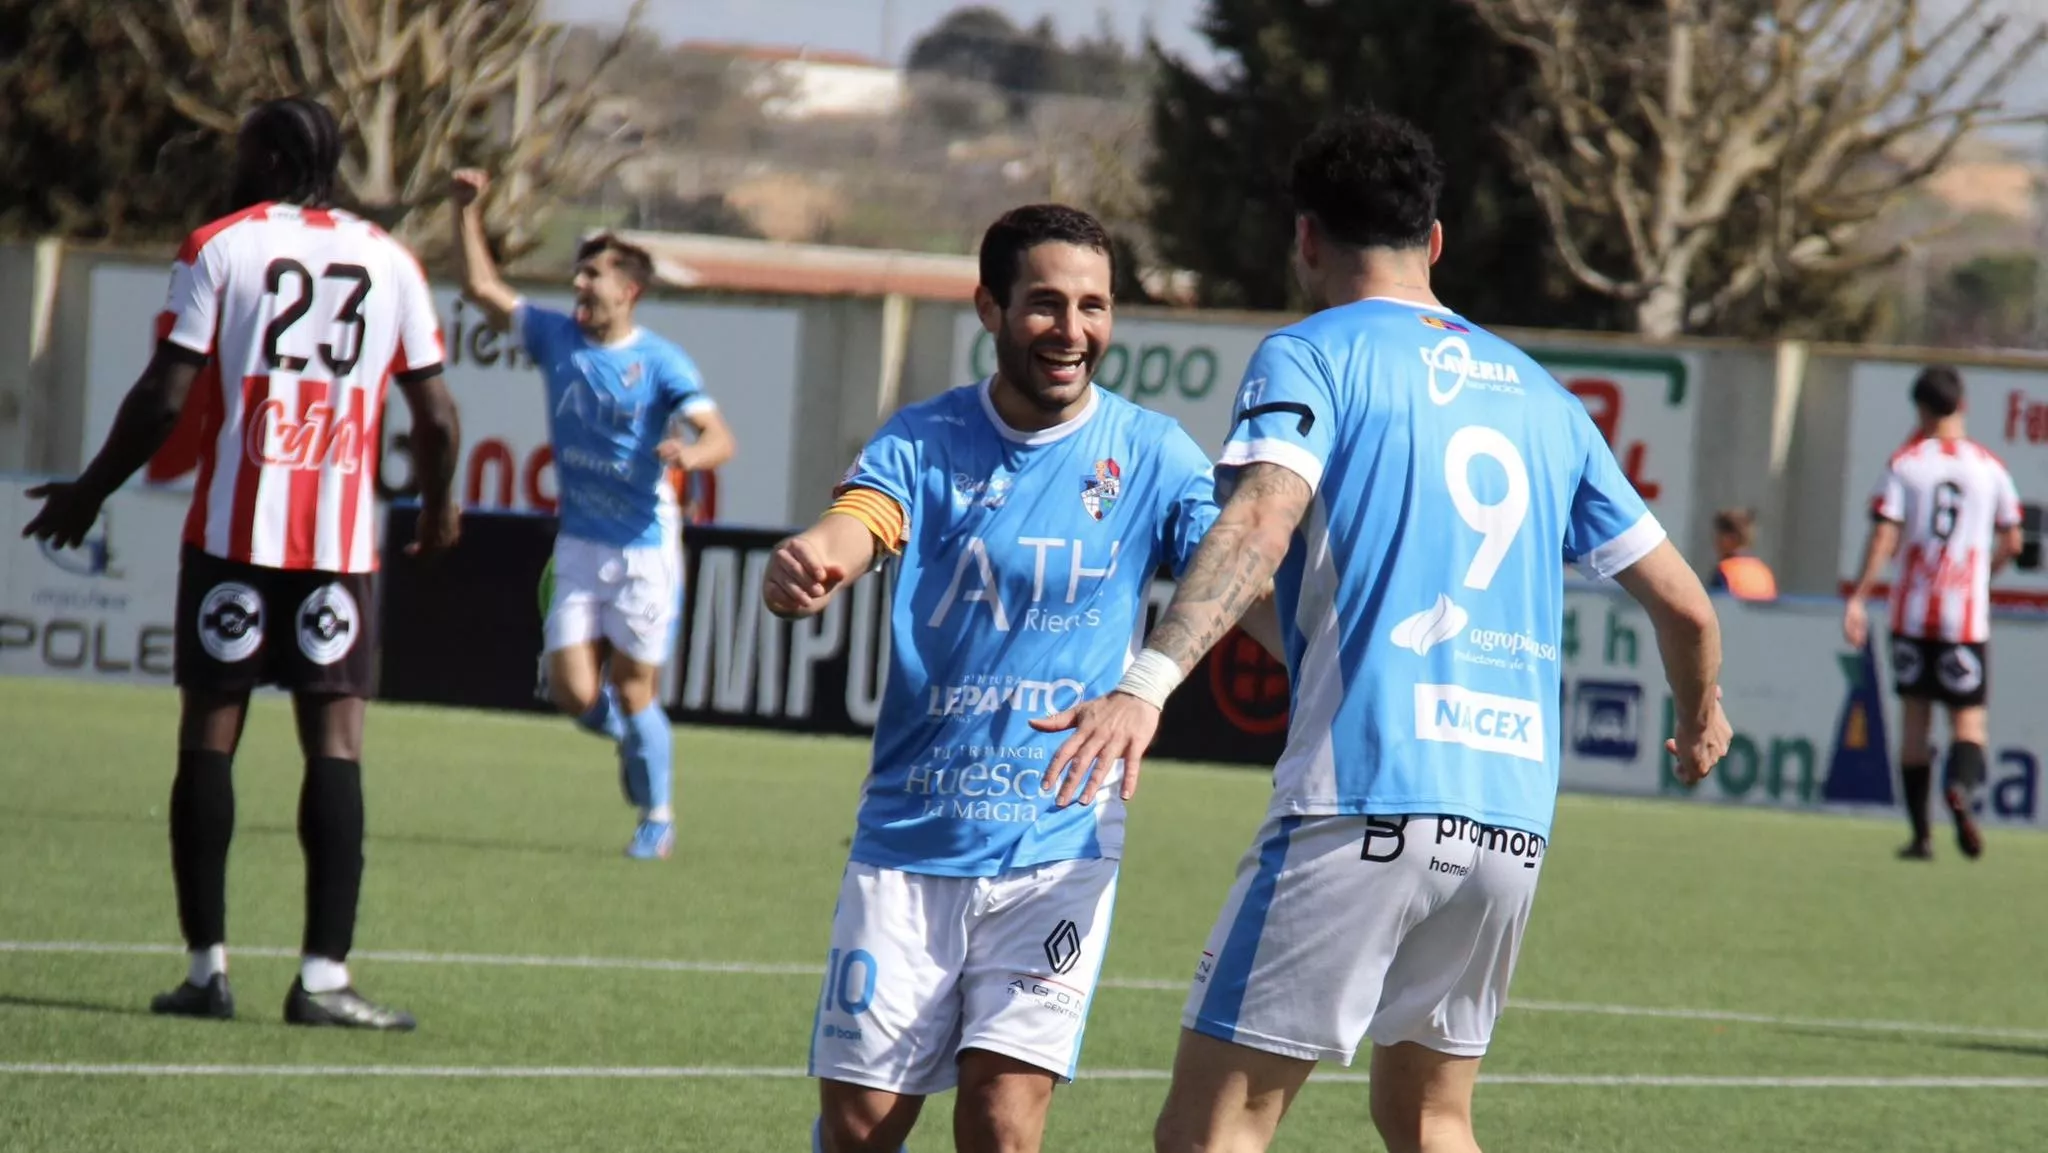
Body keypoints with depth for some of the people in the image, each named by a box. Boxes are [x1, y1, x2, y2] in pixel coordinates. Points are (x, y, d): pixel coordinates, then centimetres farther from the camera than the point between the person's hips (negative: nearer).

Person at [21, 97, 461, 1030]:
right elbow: (435, 414, 9)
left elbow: (165, 398, -4)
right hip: (343, 534, 1)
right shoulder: (388, 262, 8)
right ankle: (323, 976, -10)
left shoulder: (218, 249, 0)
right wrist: (438, 505, 27)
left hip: (233, 530, -1)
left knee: (210, 733, 5)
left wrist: (88, 493, 8)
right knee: (336, 741, -2)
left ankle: (208, 966, 5)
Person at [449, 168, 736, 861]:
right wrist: (468, 213, -1)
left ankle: (658, 817, 18)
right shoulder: (556, 337, 4)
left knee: (634, 694, -1)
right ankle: (632, 743, 31)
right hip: (578, 545, 4)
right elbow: (481, 288, 9)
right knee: (575, 694, -3)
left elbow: (721, 439, -20)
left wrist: (690, 453, -42)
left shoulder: (660, 363, -10)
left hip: (644, 549, -4)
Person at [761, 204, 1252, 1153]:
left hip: (1059, 848, -1)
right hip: (907, 841, 1)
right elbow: (848, 532, -17)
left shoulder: (1150, 454, 0)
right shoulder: (925, 442, 1)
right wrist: (802, 568, -42)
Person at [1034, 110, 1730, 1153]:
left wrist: (1147, 683, -30)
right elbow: (1684, 605, 23)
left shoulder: (1310, 355, 3)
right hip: (1514, 822, 6)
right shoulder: (1539, 394, 20)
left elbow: (1261, 521, -18)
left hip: (1363, 804, -6)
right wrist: (1700, 719, 44)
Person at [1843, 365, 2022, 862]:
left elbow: (1883, 538, -10)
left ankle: (1921, 835, 8)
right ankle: (1961, 786, -30)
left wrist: (1858, 598, -9)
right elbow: (2011, 544, 8)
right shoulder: (1990, 467, 3)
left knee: (1914, 717, 8)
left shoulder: (1904, 464, -1)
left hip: (1912, 613, 0)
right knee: (1969, 718, 2)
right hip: (1968, 615, 0)